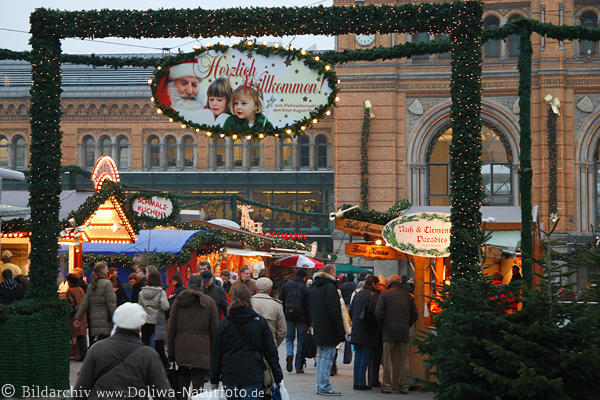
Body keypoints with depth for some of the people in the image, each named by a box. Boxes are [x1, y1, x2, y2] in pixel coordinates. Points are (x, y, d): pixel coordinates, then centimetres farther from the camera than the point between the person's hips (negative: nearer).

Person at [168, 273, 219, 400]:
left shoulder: (178, 300, 4)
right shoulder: (209, 302, 0)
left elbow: (171, 328, 4)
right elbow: (214, 330, -1)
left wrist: (171, 352, 8)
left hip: (181, 351, 2)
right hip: (201, 352, -2)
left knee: (181, 386, 12)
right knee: (198, 386, -3)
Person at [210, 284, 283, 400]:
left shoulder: (224, 324, 0)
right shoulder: (260, 322, -1)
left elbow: (216, 355, 4)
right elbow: (271, 352, 1)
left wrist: (214, 381, 11)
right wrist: (278, 377, 8)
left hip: (229, 378, 2)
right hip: (253, 377, -1)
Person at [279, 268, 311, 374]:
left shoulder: (285, 286, 3)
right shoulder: (305, 289, -7)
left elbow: (280, 301, 5)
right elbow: (308, 306, -8)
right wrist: (309, 322, -3)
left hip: (288, 317, 2)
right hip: (301, 318, -2)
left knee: (289, 338, 15)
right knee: (301, 340, 7)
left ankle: (289, 354, -16)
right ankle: (298, 367, 8)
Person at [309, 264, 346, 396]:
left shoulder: (314, 287, 14)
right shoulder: (330, 287, -15)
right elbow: (334, 311, -19)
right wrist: (341, 331, -16)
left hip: (319, 330, 9)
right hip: (329, 330, -9)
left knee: (321, 357, 14)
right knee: (327, 358, -6)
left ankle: (320, 386, 17)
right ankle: (324, 387, -5)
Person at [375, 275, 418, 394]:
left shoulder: (384, 294, -1)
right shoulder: (407, 296, 7)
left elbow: (378, 313, -8)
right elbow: (414, 315, 8)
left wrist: (382, 326, 5)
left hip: (389, 332, -2)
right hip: (404, 333, 2)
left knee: (388, 361, 2)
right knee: (404, 361, 7)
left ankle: (387, 386, 2)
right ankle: (404, 386, 7)